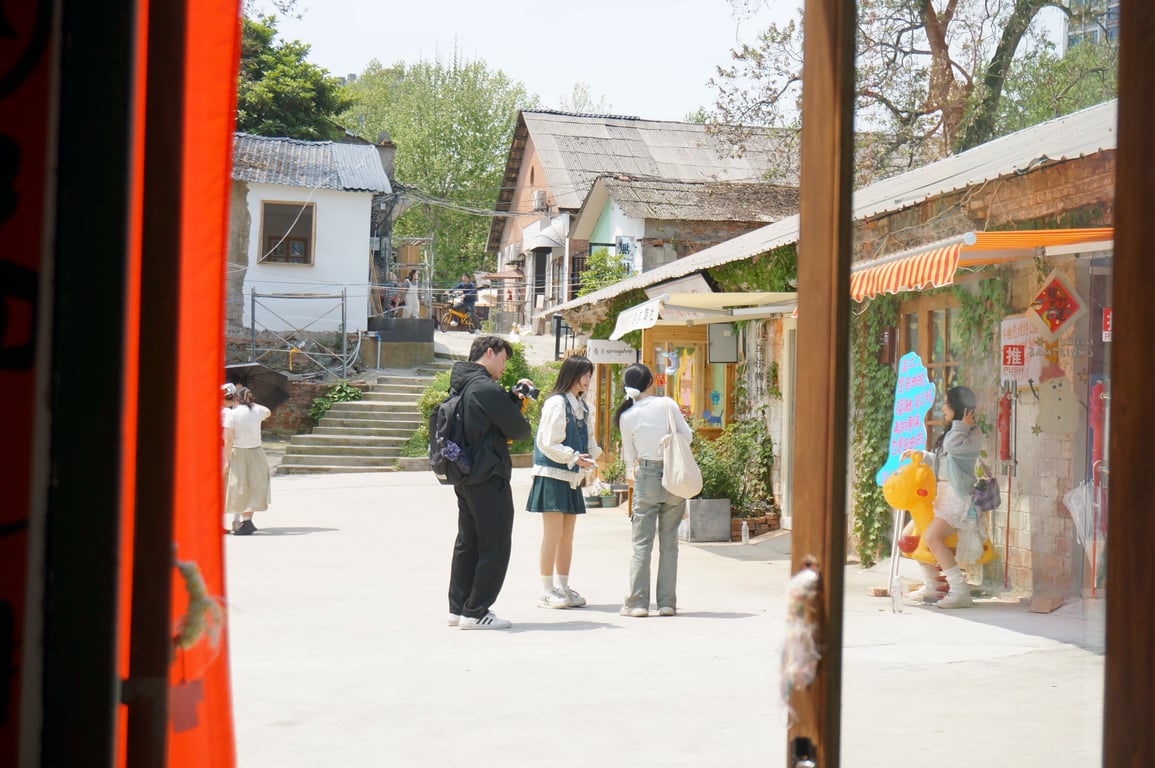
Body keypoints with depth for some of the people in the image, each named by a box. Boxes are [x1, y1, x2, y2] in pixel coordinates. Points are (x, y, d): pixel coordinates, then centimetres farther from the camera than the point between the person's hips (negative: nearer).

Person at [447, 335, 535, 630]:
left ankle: (458, 607, 20)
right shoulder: (486, 388, -17)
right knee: (494, 547, -3)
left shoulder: (462, 385, 12)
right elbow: (519, 429, -13)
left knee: (467, 543, 15)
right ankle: (476, 612, -2)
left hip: (465, 478, 10)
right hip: (489, 477, -10)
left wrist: (514, 395, 10)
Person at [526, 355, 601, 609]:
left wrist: (591, 457, 0)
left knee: (567, 536, 11)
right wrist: (574, 458, -18)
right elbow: (548, 443, -16)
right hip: (553, 475, -8)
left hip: (572, 477, 8)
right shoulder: (556, 403, -12)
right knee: (553, 534, -6)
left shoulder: (581, 406, 14)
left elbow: (588, 438, 19)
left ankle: (563, 588, 18)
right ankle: (547, 591, -1)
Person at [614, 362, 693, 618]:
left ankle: (637, 602, 0)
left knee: (642, 543, 3)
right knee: (669, 543, 6)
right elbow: (687, 436, 3)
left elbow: (629, 454, 10)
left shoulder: (626, 417, -1)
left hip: (646, 477, 0)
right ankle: (667, 602, 7)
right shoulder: (667, 404, -5)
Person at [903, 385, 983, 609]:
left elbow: (955, 447, -28)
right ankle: (931, 587, 16)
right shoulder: (951, 433, 21)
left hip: (958, 496, -10)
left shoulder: (974, 433, -8)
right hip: (940, 495, 10)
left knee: (932, 537, -28)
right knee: (909, 534, 8)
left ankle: (960, 592, -25)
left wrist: (962, 425, -14)